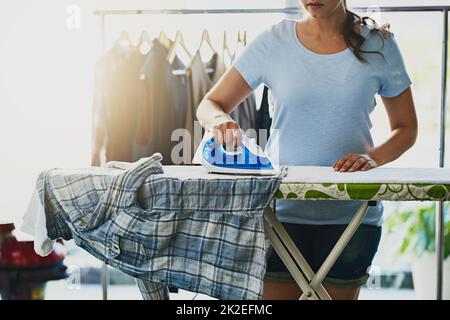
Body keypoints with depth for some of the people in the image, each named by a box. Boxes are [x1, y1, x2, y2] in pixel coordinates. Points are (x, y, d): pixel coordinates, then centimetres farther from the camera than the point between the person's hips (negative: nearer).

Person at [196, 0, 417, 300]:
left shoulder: (379, 44, 3)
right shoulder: (274, 41, 2)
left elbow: (406, 129, 9)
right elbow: (208, 106, 5)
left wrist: (374, 157, -11)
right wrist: (219, 119, -19)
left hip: (351, 216, 0)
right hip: (282, 210, 0)